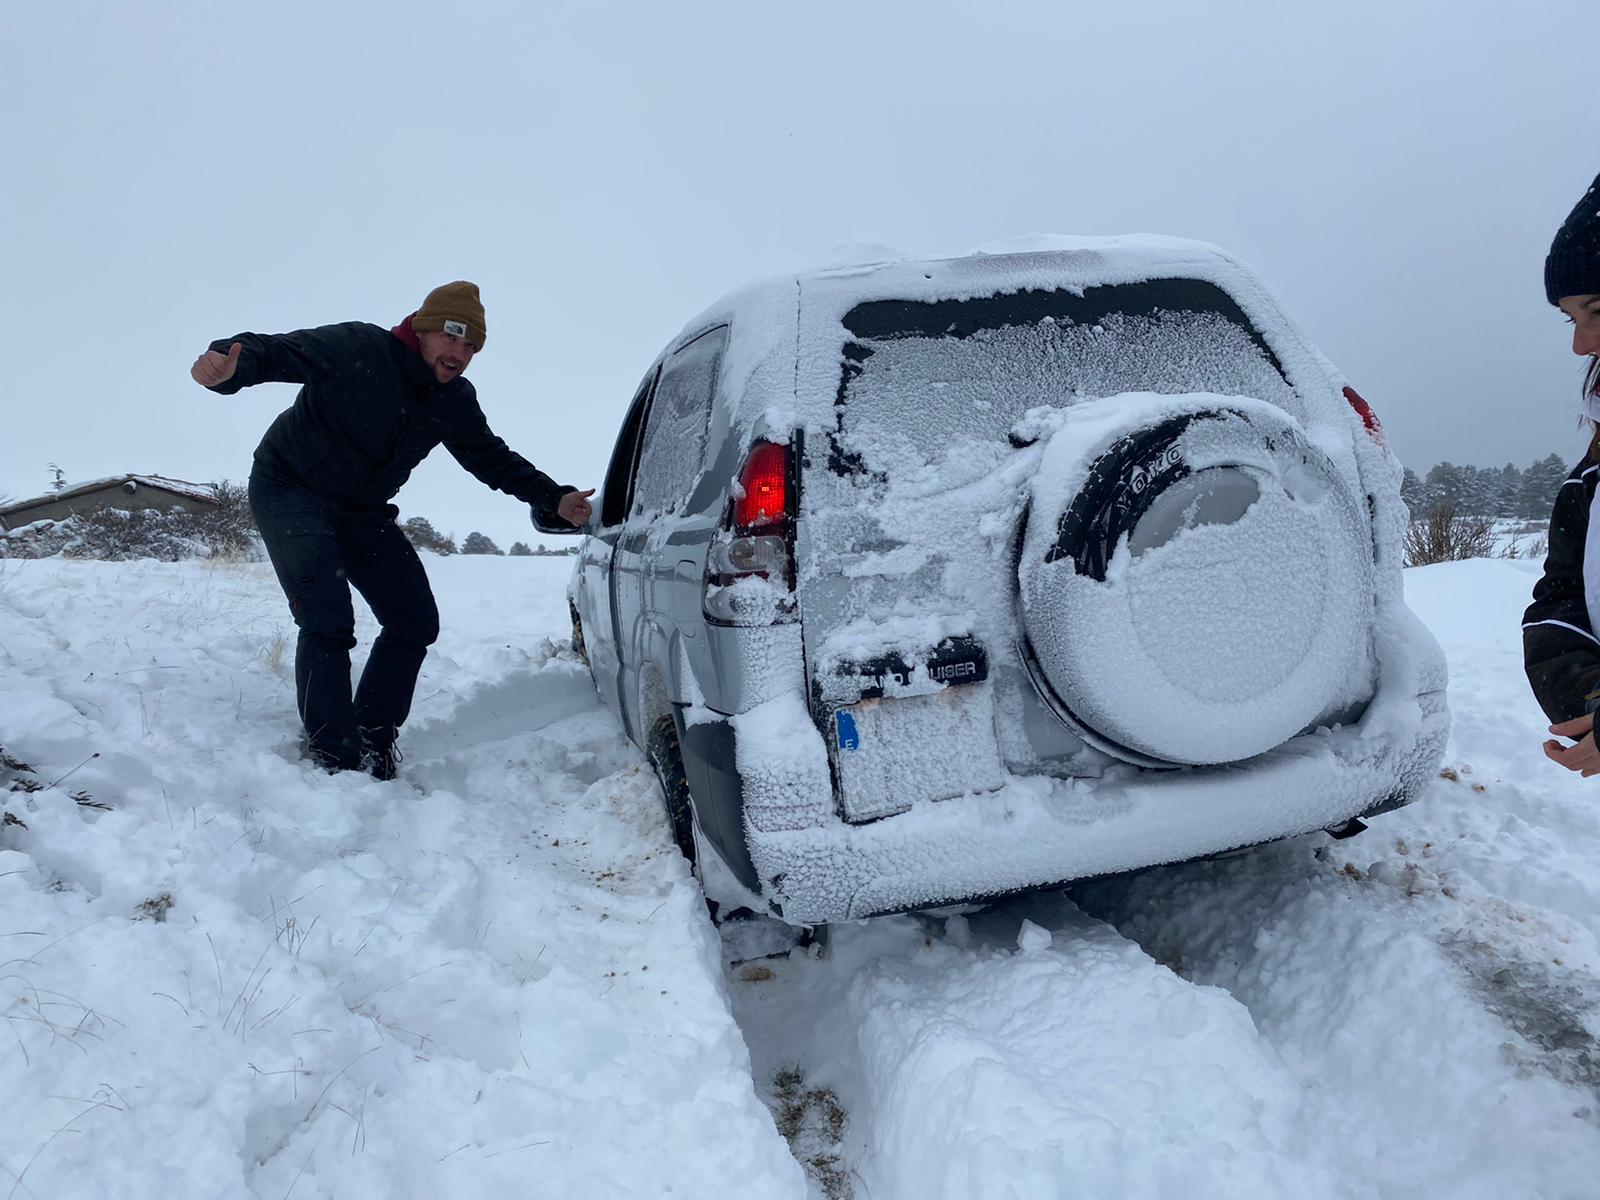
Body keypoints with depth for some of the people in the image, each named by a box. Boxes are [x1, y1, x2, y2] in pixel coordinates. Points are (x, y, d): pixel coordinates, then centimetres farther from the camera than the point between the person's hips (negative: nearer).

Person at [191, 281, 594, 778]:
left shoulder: (456, 401, -3)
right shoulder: (357, 349, -23)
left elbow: (493, 458, 7)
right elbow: (275, 350, -28)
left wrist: (554, 500, -2)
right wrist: (229, 365, -52)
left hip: (362, 512, 7)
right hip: (290, 491, -7)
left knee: (415, 623, 2)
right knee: (328, 623, -22)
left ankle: (371, 742, 15)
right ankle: (334, 760, -15)